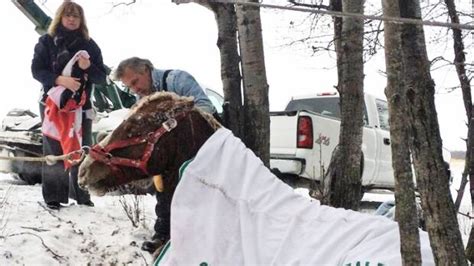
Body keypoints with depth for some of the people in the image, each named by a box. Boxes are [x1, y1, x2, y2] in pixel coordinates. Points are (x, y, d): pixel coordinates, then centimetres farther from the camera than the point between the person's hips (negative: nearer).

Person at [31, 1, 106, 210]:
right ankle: (53, 197, 2)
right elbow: (36, 70, -4)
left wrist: (88, 67, -15)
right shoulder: (46, 41, 4)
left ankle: (81, 195, 13)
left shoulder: (89, 45, 10)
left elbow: (101, 77, 7)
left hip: (81, 105, 2)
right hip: (53, 103, -2)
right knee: (54, 151, -3)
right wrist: (60, 80, -20)